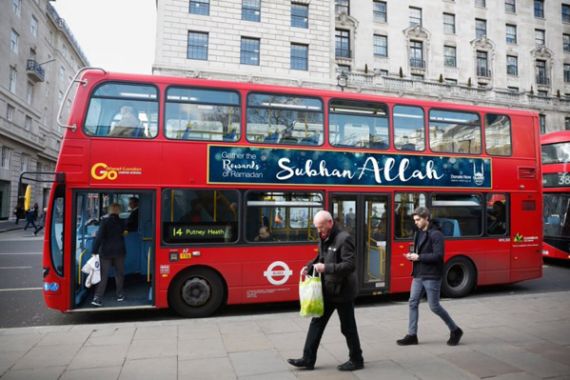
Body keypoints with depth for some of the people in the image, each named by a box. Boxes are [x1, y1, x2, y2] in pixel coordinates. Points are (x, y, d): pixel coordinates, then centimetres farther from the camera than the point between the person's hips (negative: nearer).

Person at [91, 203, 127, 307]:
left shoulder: (105, 221, -10)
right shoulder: (121, 222, 1)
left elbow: (99, 236, -16)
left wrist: (94, 251, -11)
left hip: (105, 252, -2)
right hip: (119, 251, 2)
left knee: (103, 275, 2)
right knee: (119, 274, 15)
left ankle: (98, 298, -3)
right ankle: (120, 295, 22)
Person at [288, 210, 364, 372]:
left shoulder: (344, 239, -19)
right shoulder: (324, 239, 7)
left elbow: (350, 265, -25)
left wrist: (326, 268, -29)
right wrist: (310, 267, 1)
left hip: (342, 291, -8)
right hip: (327, 290, 8)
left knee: (348, 327, 7)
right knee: (317, 323, 10)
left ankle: (356, 360, 26)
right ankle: (308, 359, 19)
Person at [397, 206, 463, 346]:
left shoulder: (436, 234, -14)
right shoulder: (419, 233, 11)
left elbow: (438, 256, -22)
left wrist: (418, 257, -19)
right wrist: (413, 256, 0)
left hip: (432, 276, -8)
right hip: (418, 275, 8)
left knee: (434, 306, 1)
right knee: (413, 303, 6)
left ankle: (455, 330, 22)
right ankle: (412, 335, 14)